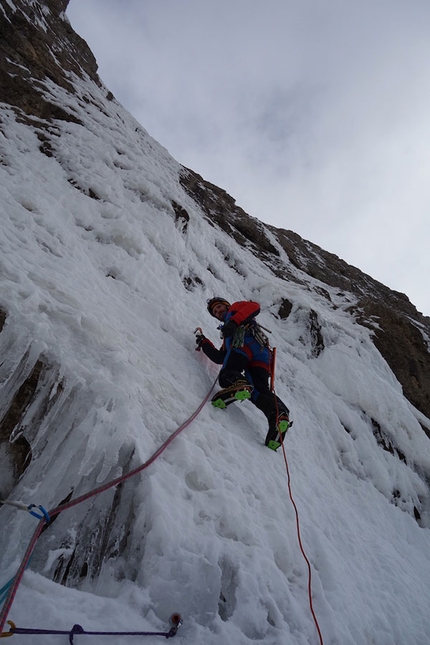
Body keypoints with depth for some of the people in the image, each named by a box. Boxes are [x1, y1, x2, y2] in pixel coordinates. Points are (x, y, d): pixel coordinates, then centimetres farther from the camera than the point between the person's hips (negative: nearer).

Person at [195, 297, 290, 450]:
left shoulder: (235, 308, 29)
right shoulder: (228, 333, 46)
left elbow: (254, 306, 4)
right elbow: (220, 358, 32)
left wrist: (234, 321, -9)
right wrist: (203, 342, 33)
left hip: (246, 343, -7)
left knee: (226, 375, -19)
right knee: (260, 391, -11)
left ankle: (238, 384, -51)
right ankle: (278, 413, -36)